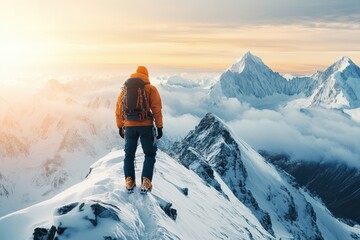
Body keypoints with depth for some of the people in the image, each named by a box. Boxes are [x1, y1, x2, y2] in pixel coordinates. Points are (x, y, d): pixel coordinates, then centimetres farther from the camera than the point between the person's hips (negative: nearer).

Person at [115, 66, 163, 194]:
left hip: (129, 126, 3)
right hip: (146, 126, -2)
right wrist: (159, 127, -2)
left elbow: (118, 109, 11)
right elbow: (156, 109, -6)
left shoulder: (125, 88, 10)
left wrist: (120, 127, 17)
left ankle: (129, 182, 12)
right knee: (150, 154, 11)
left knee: (129, 154, 17)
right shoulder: (150, 89, 0)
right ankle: (146, 183, 0)